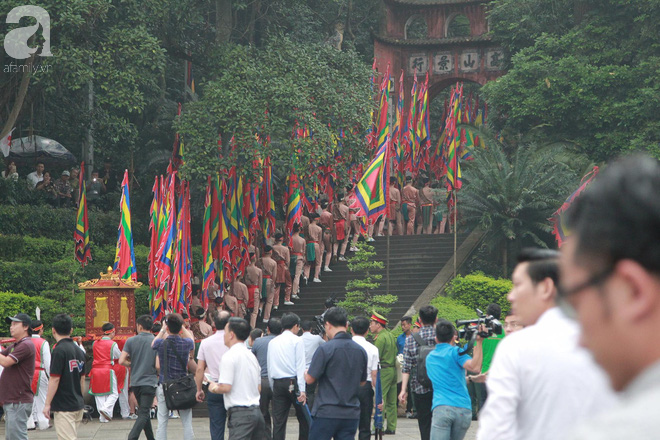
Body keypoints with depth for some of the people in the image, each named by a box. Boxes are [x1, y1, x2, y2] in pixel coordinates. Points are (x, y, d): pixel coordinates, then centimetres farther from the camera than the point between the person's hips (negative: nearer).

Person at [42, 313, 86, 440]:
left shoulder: (59, 350, -14)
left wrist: (47, 404, -12)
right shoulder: (79, 350, 11)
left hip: (64, 406, -8)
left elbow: (55, 379, -16)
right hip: (78, 405, 8)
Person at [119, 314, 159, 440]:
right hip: (150, 382, -3)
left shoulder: (131, 341, -1)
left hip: (135, 381, 3)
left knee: (143, 412, 17)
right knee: (143, 414, -7)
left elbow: (122, 361, -7)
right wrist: (158, 374, 11)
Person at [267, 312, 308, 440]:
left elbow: (270, 367, 13)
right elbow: (300, 366, -8)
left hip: (277, 383, 5)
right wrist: (302, 390, -12)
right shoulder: (297, 341, -2)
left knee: (278, 422, 2)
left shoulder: (273, 342, 13)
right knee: (304, 419, 5)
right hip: (293, 382, -4)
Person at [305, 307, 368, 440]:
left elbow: (310, 379, -7)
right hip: (351, 414, 5)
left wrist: (305, 373, 14)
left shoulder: (325, 349, -11)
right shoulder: (361, 351, 7)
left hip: (326, 413, -5)